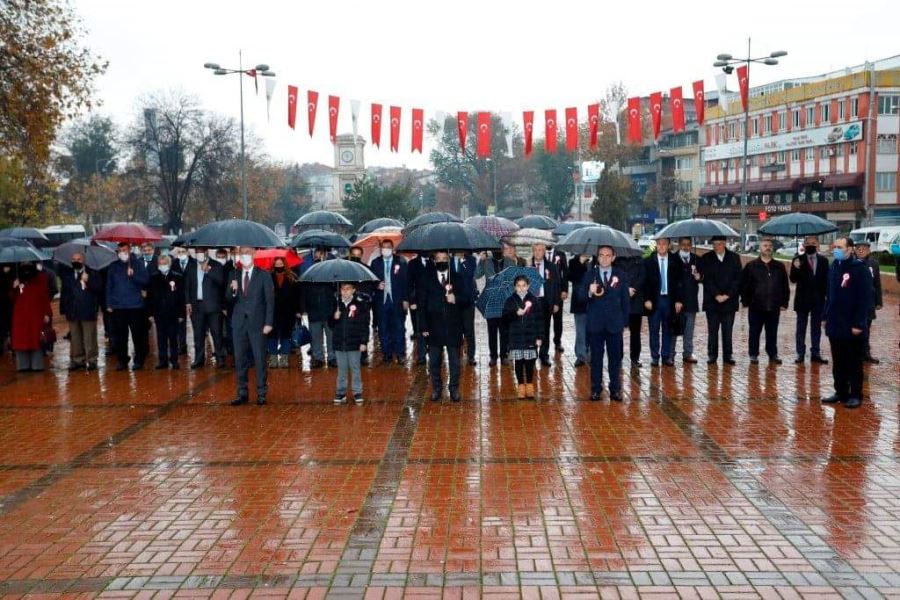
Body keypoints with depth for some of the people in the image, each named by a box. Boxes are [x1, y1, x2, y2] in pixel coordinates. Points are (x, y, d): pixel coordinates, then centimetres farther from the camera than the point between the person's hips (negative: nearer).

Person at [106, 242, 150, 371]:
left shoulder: (137, 263, 2)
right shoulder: (113, 266, 9)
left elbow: (145, 280, -6)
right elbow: (109, 286, 11)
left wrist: (133, 274, -21)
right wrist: (109, 304, 6)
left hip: (135, 305, -2)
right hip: (118, 307, 2)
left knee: (138, 334, 1)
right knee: (119, 336, 4)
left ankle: (138, 360, 10)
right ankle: (122, 360, 15)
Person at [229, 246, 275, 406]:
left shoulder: (263, 276, 0)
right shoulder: (234, 275, 10)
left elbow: (270, 300, -2)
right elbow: (230, 300, 9)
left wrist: (269, 323, -9)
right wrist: (233, 291, -14)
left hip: (257, 322, -3)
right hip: (239, 322, 3)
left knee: (260, 359, 0)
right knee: (240, 359, 6)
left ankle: (261, 393, 8)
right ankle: (242, 393, 14)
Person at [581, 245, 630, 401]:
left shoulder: (621, 275, 5)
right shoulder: (589, 275, 3)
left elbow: (625, 299, 7)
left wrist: (625, 322, 3)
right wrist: (590, 293, -23)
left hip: (615, 322, 0)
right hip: (595, 322, 0)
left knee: (615, 357, 5)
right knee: (596, 357, 5)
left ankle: (615, 389, 14)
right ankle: (596, 388, 13)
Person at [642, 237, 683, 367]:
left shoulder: (675, 261, 4)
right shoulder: (648, 261, 2)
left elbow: (678, 282, 4)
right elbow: (645, 282, 1)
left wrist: (678, 300, -1)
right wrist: (647, 299, -7)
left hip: (669, 299, 1)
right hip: (654, 299, -1)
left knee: (667, 329, 6)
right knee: (654, 330, 3)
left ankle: (666, 356, 13)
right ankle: (654, 356, 10)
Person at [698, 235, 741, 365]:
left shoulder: (734, 258, 6)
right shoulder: (706, 259, 3)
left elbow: (737, 279, 1)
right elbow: (707, 280, -3)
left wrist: (727, 295, -9)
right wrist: (716, 295, -12)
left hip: (729, 300, 1)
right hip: (712, 301, 0)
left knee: (728, 330, 3)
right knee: (713, 330, 3)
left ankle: (728, 355, 10)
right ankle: (712, 355, 10)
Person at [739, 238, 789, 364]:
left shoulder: (779, 267, 9)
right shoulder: (751, 266, 2)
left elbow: (785, 286, 10)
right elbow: (744, 284, 2)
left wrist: (784, 302, 5)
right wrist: (746, 301, -3)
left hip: (774, 307, 2)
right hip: (756, 306, -2)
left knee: (772, 333, 7)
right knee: (754, 332, 5)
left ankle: (773, 355, 15)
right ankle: (753, 355, 13)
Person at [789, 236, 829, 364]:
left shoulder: (823, 260, 4)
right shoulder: (798, 260, -3)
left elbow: (826, 279, 6)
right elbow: (793, 279, -8)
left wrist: (827, 296, -1)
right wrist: (796, 268, -27)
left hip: (818, 299, 2)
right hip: (803, 299, -2)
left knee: (816, 328, 8)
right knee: (801, 328, 4)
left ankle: (815, 353, 14)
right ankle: (800, 354, 9)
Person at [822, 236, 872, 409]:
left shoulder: (860, 269, -12)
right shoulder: (833, 268, 9)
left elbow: (865, 299, -15)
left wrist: (859, 324, -18)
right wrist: (826, 317, 10)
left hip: (852, 327, -6)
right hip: (835, 325, 6)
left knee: (854, 363, 4)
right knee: (838, 362, 13)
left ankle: (855, 395, 12)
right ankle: (840, 392, 23)